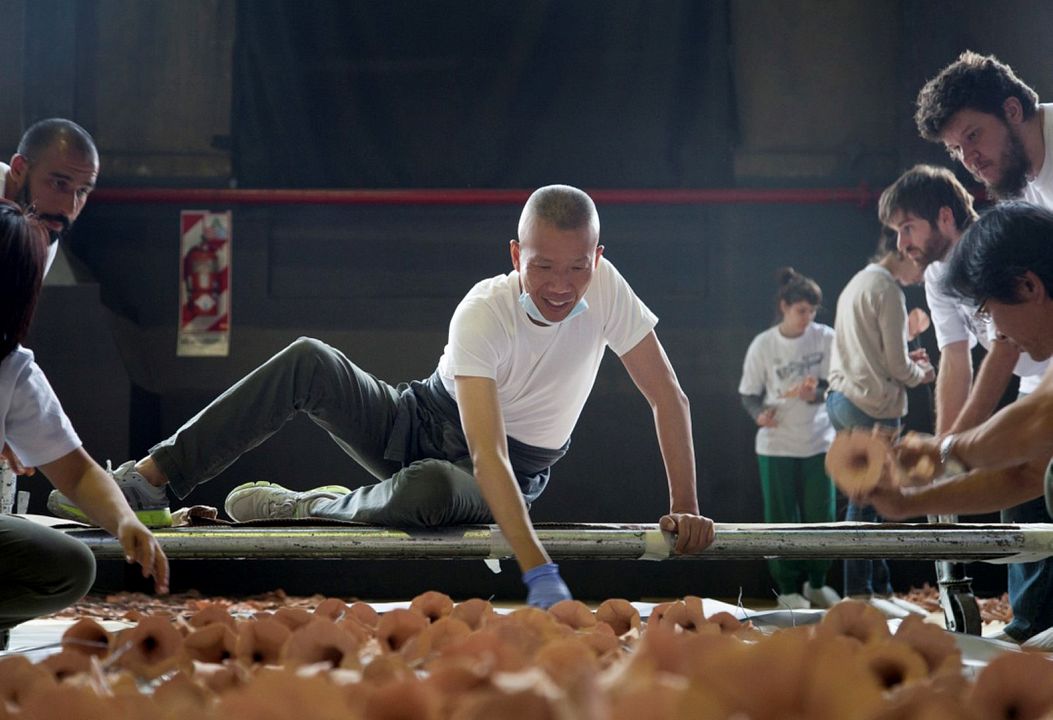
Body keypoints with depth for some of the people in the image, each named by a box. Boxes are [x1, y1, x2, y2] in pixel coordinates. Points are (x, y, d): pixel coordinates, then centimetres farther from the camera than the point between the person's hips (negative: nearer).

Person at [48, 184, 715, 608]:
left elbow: (670, 400, -10)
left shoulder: (604, 287, -21)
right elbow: (485, 450, -38)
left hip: (511, 474, 0)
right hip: (425, 420, 0)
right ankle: (148, 480, -18)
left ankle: (310, 506, -9)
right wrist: (540, 572, -49)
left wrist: (685, 507, -17)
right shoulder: (483, 313, -27)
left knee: (427, 489, -40)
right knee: (308, 361, -24)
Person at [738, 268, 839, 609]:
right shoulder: (763, 345, -6)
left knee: (820, 516, 5)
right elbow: (749, 393, 0)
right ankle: (787, 588, 17)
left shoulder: (825, 338, -3)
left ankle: (816, 583, 24)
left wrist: (815, 392, -23)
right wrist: (760, 413, -21)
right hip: (777, 445, -1)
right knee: (782, 519, 4)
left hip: (819, 442, 1)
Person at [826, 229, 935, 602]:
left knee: (864, 500, 10)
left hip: (841, 399, 10)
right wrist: (922, 373, 8)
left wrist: (905, 359, 16)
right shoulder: (887, 290, -11)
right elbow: (897, 367, -11)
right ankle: (861, 590, -6)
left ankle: (879, 586, 12)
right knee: (867, 501, -7)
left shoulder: (857, 284, 19)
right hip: (872, 407, -10)